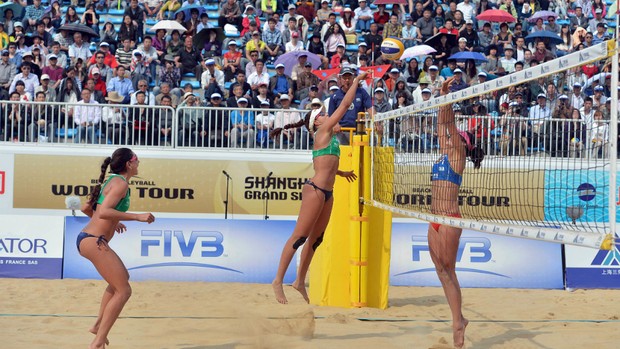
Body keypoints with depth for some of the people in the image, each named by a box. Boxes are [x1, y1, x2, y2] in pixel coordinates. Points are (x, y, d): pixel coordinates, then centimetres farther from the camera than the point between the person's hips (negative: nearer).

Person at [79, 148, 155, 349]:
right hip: (94, 241, -10)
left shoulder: (111, 181, 17)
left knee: (122, 278, 28)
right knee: (123, 291, -10)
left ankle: (98, 325, 27)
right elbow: (103, 212, -25)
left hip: (86, 238, 10)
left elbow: (86, 208, 24)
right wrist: (137, 217, -24)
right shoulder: (121, 183, -11)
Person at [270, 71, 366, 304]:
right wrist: (356, 82, 0)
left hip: (326, 192, 10)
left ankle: (300, 281, 20)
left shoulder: (327, 137, 19)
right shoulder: (323, 132, -6)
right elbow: (344, 105, -7)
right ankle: (278, 281, -7)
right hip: (315, 190, -10)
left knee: (315, 239, 12)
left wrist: (341, 172, 40)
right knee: (299, 237, -9)